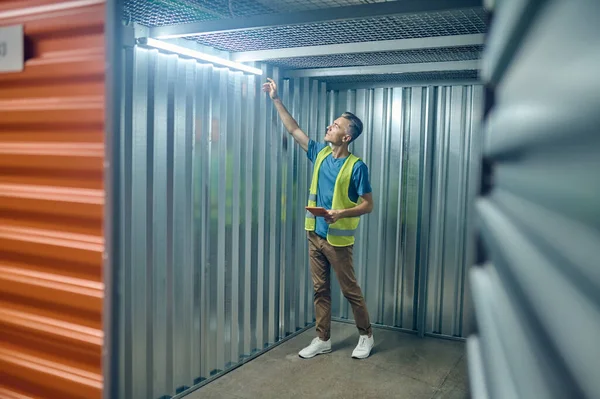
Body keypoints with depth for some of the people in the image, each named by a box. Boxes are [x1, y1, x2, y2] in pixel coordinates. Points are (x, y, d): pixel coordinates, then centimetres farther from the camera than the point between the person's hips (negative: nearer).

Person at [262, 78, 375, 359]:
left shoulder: (356, 166, -13)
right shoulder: (320, 153, 4)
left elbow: (367, 205, -11)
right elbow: (293, 129, 11)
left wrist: (341, 213, -27)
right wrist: (276, 99, 8)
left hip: (338, 238, -6)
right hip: (315, 234, 6)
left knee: (350, 290, 6)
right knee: (320, 289, 12)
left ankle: (366, 336, 25)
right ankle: (322, 340, 24)